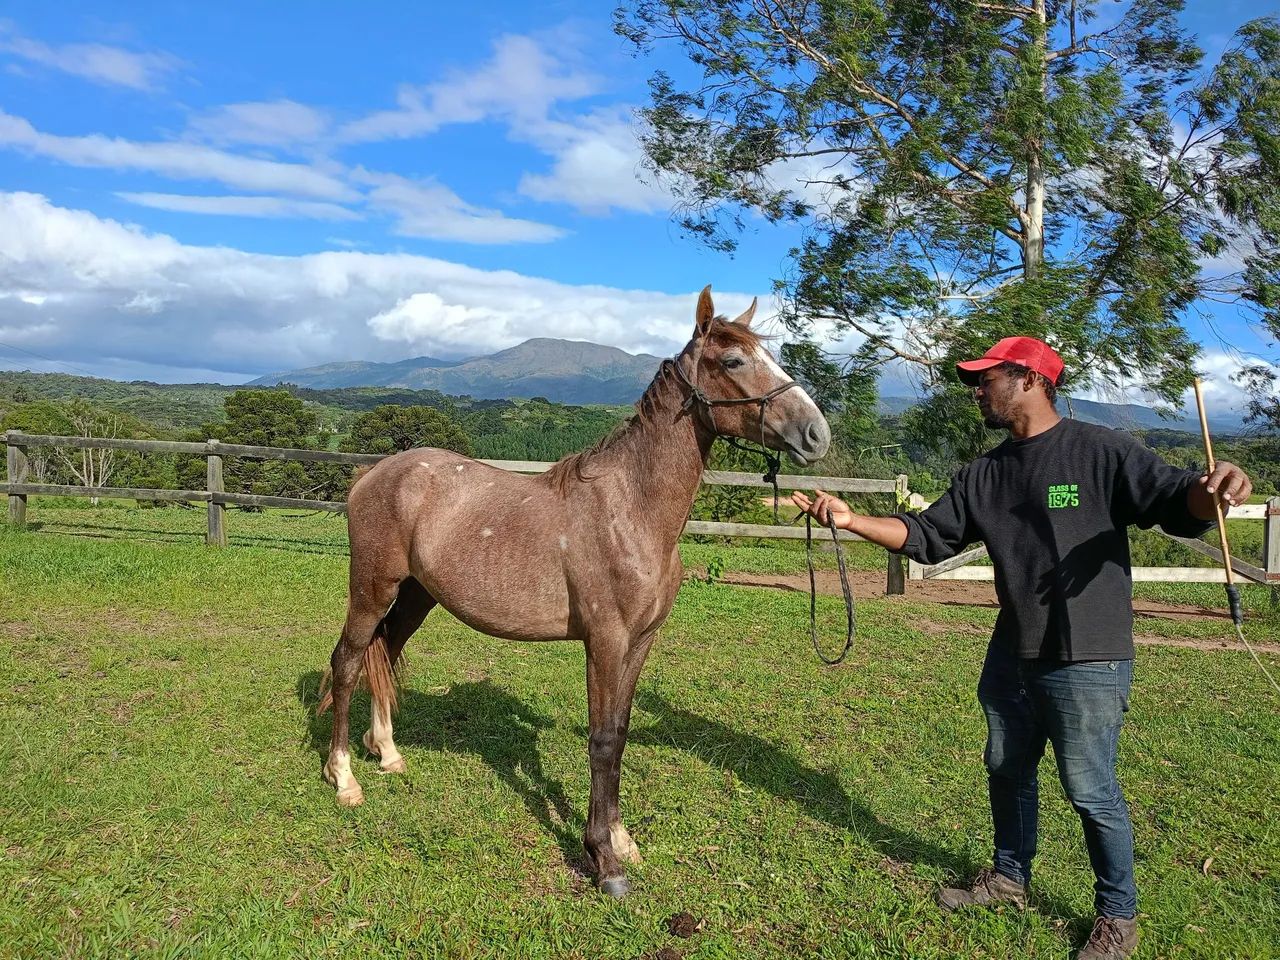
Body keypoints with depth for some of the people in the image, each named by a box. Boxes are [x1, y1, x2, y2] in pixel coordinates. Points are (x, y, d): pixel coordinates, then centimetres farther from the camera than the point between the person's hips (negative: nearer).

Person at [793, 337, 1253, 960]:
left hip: (1088, 664, -6)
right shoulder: (984, 474, 6)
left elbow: (1178, 506, -14)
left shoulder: (1101, 452, -11)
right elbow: (926, 537, 5)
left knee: (1090, 792, 5)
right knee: (1007, 771, 20)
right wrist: (852, 520, -7)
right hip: (1011, 658, 7)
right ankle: (1010, 876, 42)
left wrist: (1211, 491, -38)